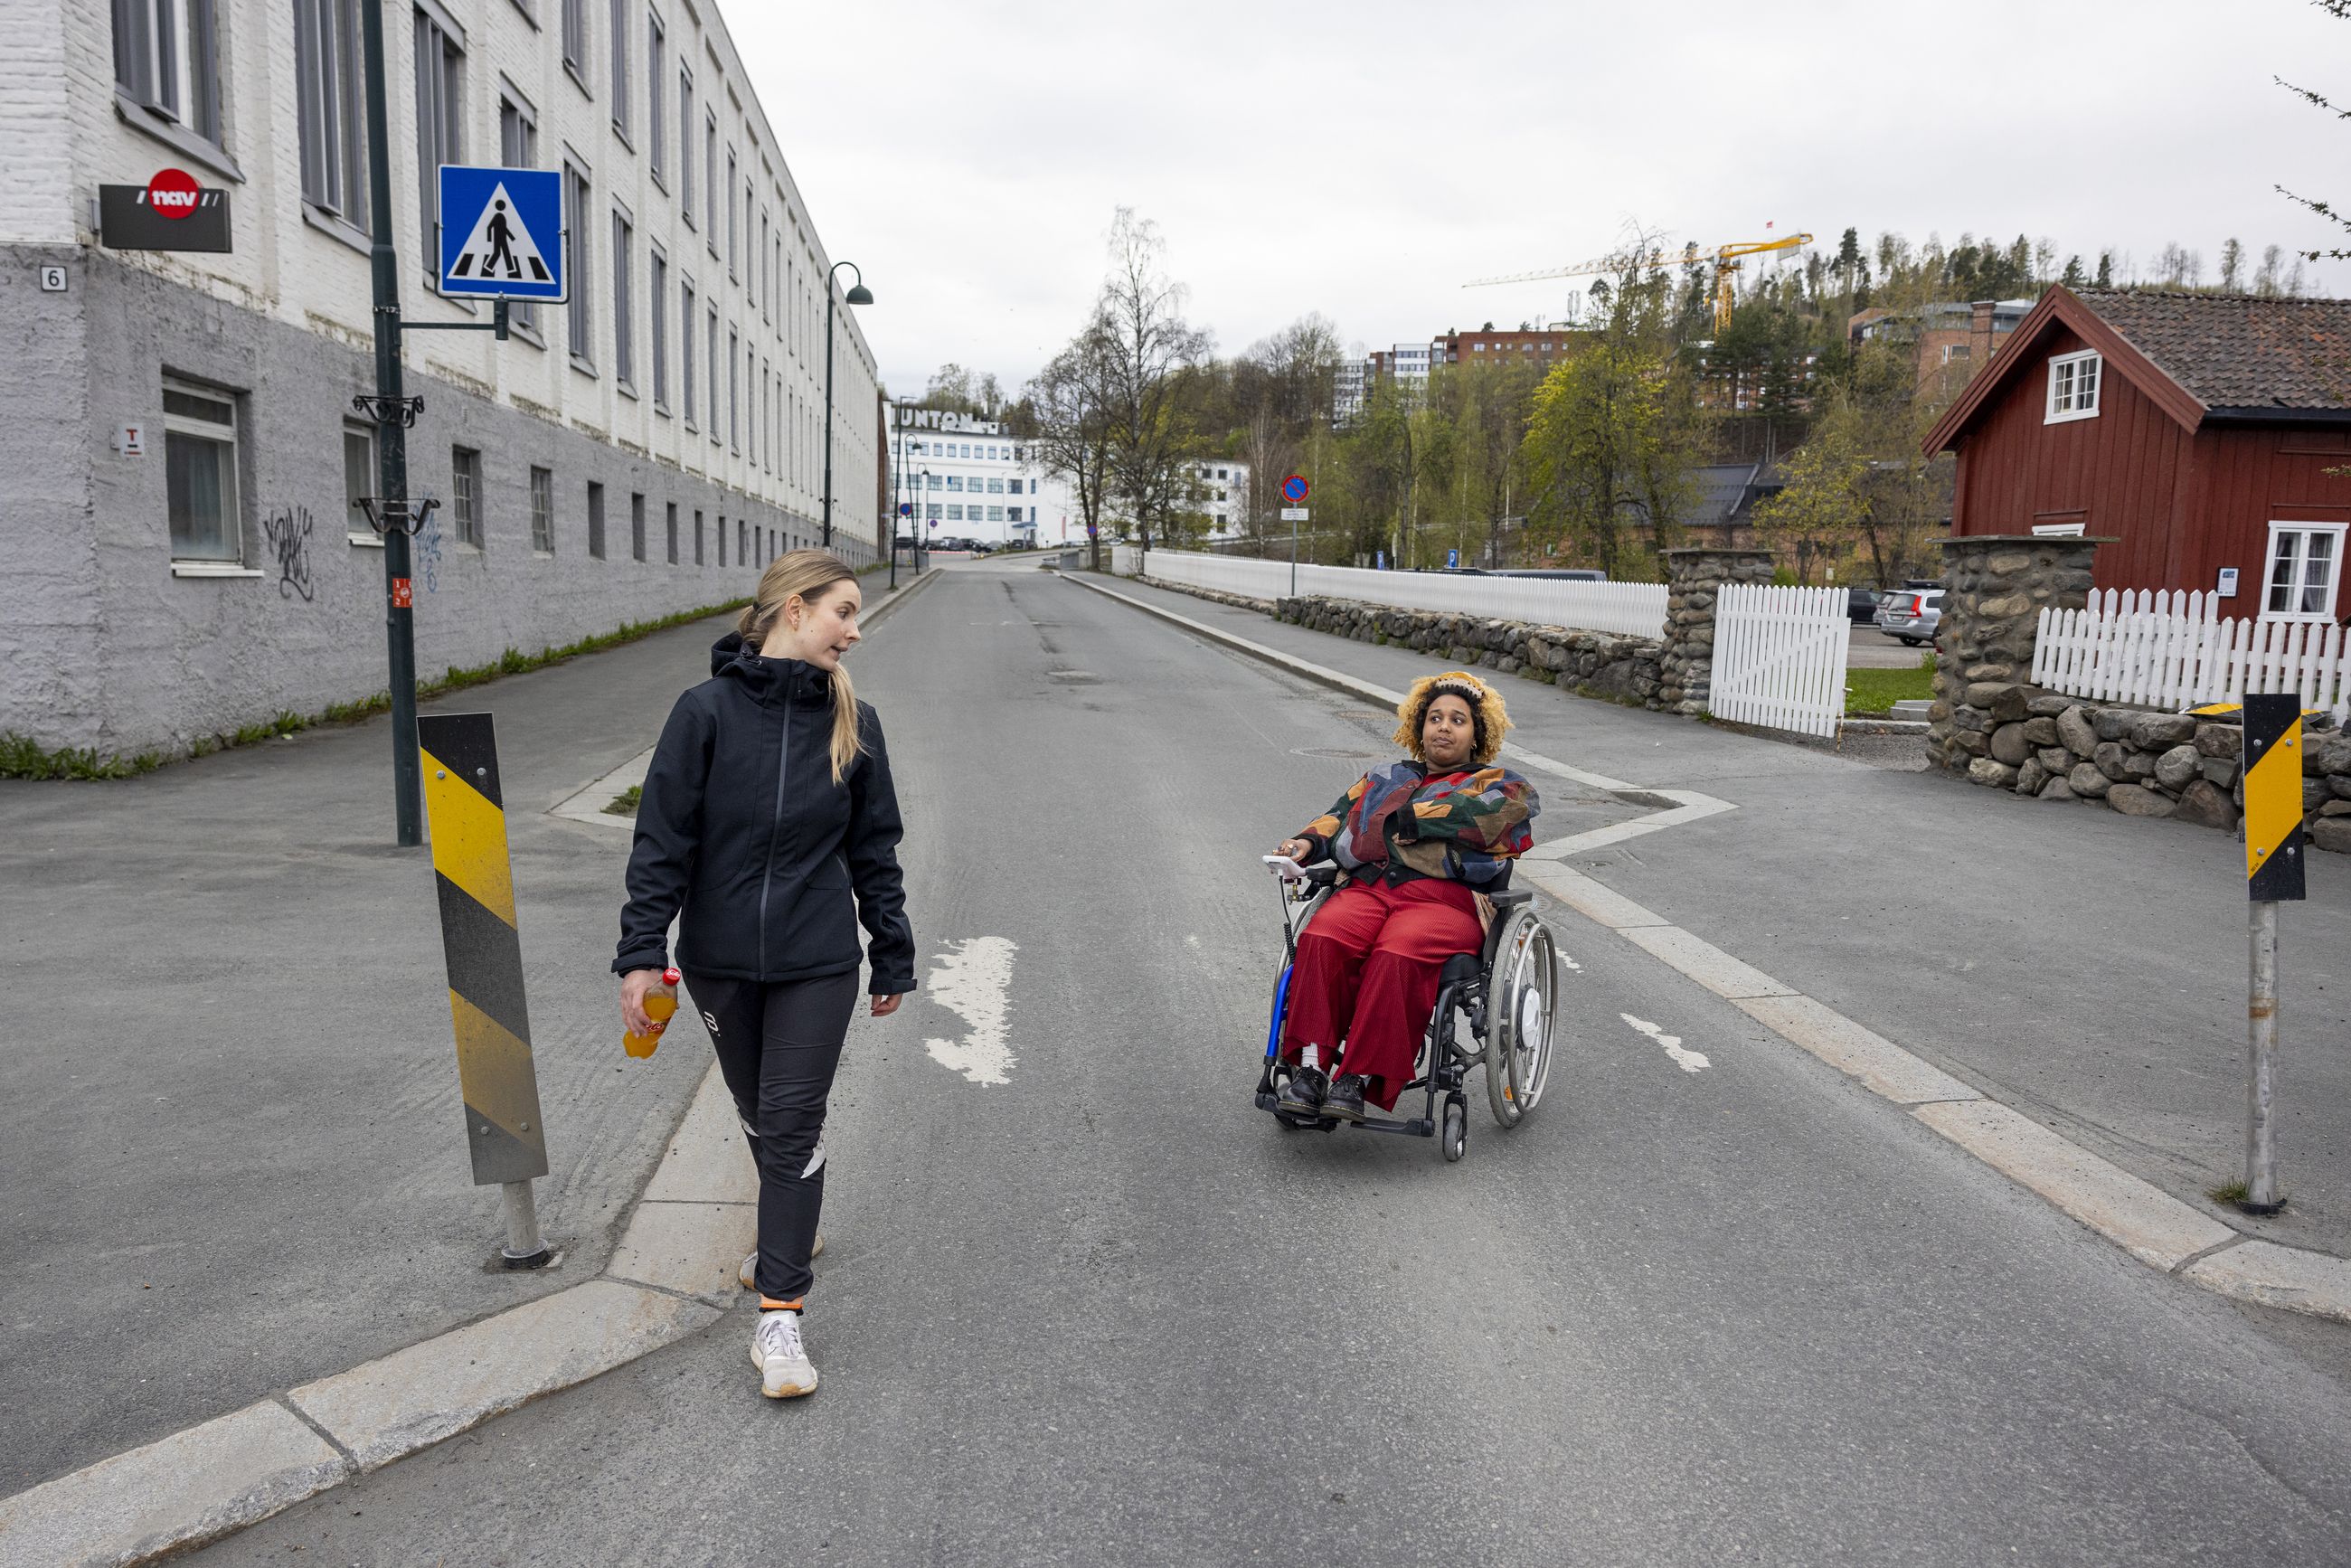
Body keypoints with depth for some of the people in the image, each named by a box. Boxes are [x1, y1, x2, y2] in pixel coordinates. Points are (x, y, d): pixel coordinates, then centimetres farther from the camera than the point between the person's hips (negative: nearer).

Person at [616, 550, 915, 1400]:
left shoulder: (854, 724, 0)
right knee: (758, 1114, 17)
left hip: (817, 963, 0)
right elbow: (662, 839, -7)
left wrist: (894, 960, 9)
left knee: (793, 1125, -3)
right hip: (720, 960, 0)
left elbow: (874, 849, 6)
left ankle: (779, 1315, 3)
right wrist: (642, 952, -12)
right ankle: (791, 1228, 44)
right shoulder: (707, 711, -8)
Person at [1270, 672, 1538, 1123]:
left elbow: (1480, 815, -4)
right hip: (1367, 887, 4)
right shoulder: (1385, 778, 33)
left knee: (1397, 957, -36)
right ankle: (1311, 1065, -28)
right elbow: (1341, 815, 22)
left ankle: (1358, 1079, -32)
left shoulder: (1499, 785, 19)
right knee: (1322, 941, -30)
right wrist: (1309, 842, 1)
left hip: (1446, 897, -3)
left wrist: (1408, 818, -1)